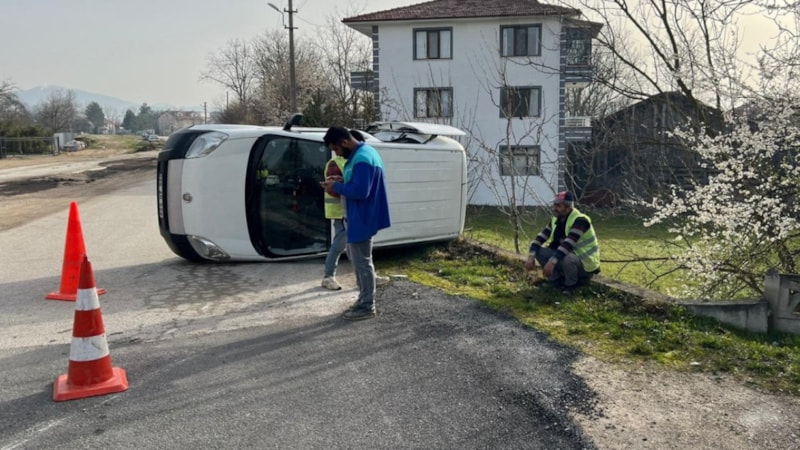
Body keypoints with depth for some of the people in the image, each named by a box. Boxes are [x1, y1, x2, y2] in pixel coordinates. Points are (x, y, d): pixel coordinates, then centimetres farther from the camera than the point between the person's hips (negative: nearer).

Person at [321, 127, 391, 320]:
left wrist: (337, 187, -16)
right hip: (357, 217, 11)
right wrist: (342, 181, 8)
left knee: (361, 261, -1)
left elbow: (360, 191, -29)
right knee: (355, 257, 20)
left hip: (362, 219, -11)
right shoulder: (363, 152, 11)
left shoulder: (362, 159, -23)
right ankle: (364, 298, 30)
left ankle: (367, 306, 10)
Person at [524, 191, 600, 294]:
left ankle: (571, 284, -10)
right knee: (538, 250, -8)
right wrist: (531, 257, -19)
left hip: (585, 265, -7)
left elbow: (567, 244, -36)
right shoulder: (556, 220, 1)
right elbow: (541, 237, -4)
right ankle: (555, 279, 4)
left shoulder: (580, 220, -24)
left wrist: (552, 262, -44)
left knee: (567, 259, -40)